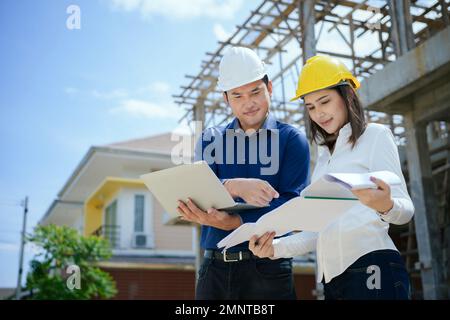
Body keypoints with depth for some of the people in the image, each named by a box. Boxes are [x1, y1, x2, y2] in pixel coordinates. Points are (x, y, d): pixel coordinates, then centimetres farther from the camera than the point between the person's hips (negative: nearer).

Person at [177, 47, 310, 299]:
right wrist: (234, 186, -27)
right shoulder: (211, 139, 10)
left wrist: (233, 222, -26)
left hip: (268, 267, -2)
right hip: (215, 268, 3)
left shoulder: (292, 139, 1)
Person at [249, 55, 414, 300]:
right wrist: (275, 248, 1)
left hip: (372, 268, -6)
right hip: (332, 275, 7)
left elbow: (405, 208, -8)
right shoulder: (324, 156, 19)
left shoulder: (375, 135, 1)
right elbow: (320, 230, 15)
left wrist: (386, 206, -30)